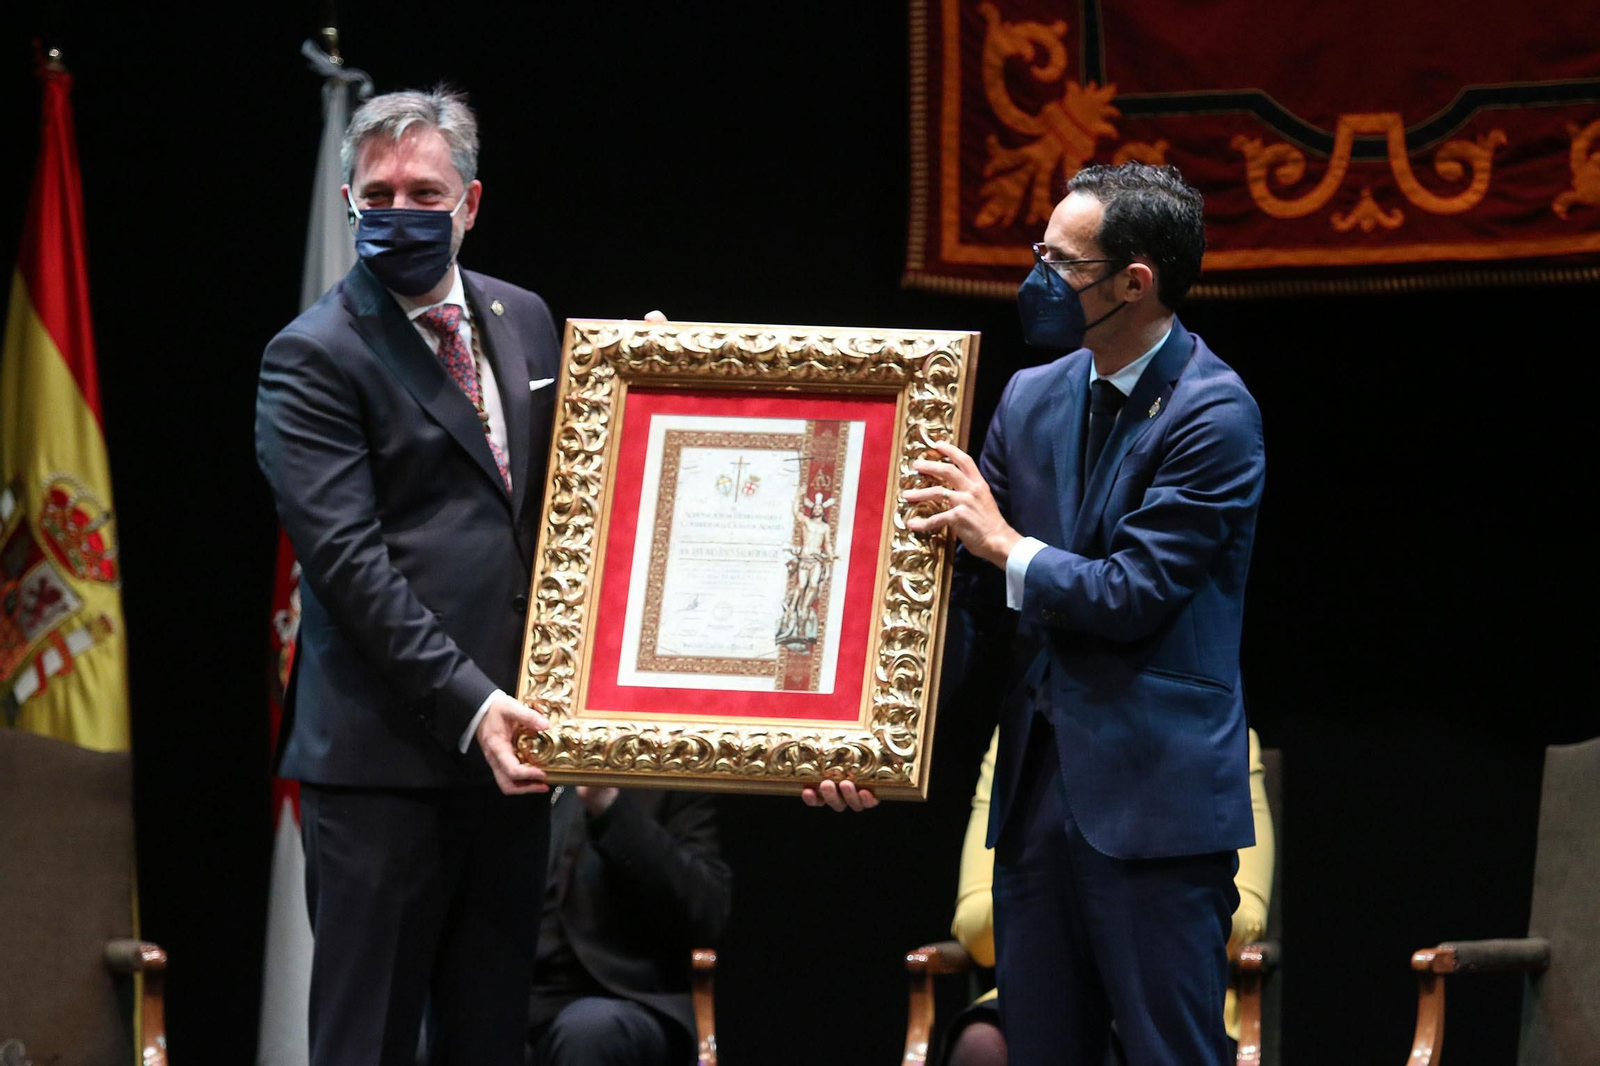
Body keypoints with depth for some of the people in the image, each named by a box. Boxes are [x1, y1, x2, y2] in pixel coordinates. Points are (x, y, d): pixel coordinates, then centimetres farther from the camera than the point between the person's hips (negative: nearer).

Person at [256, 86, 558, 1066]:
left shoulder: (524, 320, 14)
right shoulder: (313, 358, -6)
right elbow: (348, 561, -14)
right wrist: (467, 703, -22)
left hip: (509, 742, 6)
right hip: (385, 757, -6)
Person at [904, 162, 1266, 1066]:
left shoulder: (1213, 415, -11)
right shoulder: (1033, 399, 12)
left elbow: (1135, 594, -14)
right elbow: (981, 597, 15)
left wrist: (1008, 548, -5)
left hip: (1154, 790, -7)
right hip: (1040, 781, 7)